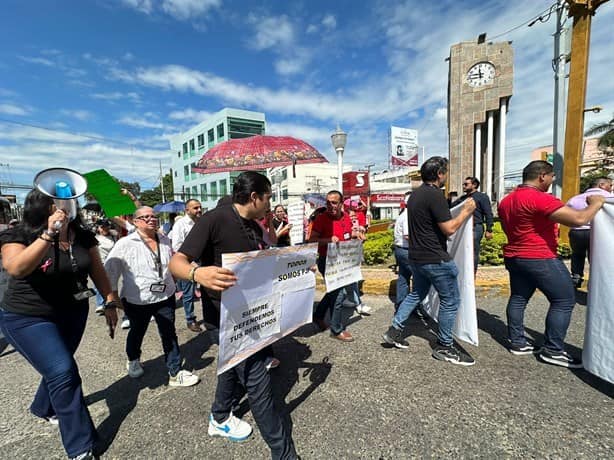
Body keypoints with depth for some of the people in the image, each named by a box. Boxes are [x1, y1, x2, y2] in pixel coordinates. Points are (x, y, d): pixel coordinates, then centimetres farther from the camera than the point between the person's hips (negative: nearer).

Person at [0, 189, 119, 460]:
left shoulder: (82, 236, -6)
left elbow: (97, 270, 1)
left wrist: (110, 303, -1)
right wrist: (49, 235, -44)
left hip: (73, 313, 5)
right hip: (28, 319, -5)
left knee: (57, 367, 23)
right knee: (63, 372, -12)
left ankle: (43, 408, 55)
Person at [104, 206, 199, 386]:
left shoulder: (165, 240, 2)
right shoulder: (125, 244, -13)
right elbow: (110, 270, -8)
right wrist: (113, 294, -6)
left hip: (165, 297, 3)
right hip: (137, 300, -3)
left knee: (169, 335, 7)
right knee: (137, 333, 21)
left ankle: (175, 373, 19)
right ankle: (133, 360, 51)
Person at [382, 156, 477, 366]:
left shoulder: (415, 194, 10)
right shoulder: (435, 195, -18)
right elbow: (449, 229, -20)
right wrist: (466, 211, -6)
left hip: (416, 256, 9)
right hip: (434, 259, -9)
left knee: (417, 294, 22)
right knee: (450, 300, 5)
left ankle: (394, 330, 23)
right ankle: (444, 347, 17)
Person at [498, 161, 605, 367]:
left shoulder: (506, 201, 10)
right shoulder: (540, 199, -19)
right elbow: (579, 219, -21)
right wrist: (596, 203, -4)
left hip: (514, 257, 9)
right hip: (541, 259, -9)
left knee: (518, 298, 13)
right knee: (564, 301, 4)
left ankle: (517, 342, 20)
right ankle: (553, 351, 8)